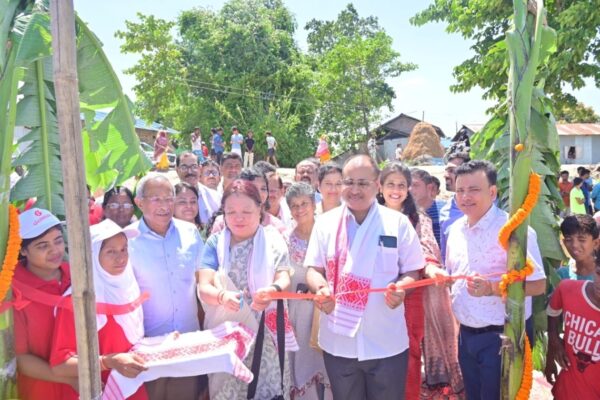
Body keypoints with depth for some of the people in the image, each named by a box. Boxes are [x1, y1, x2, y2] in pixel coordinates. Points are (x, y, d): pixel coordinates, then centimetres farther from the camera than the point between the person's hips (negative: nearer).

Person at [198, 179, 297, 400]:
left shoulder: (273, 239, 0)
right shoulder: (215, 242, 1)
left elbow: (284, 278, -8)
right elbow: (203, 287, -9)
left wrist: (273, 290, -32)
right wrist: (222, 296, -31)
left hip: (266, 333, 0)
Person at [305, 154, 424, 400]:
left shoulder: (398, 222, -2)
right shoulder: (325, 222, 1)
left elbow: (412, 271, 2)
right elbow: (314, 269, 2)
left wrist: (399, 288, -20)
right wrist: (321, 288, -19)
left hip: (386, 343, -1)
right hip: (338, 341, 1)